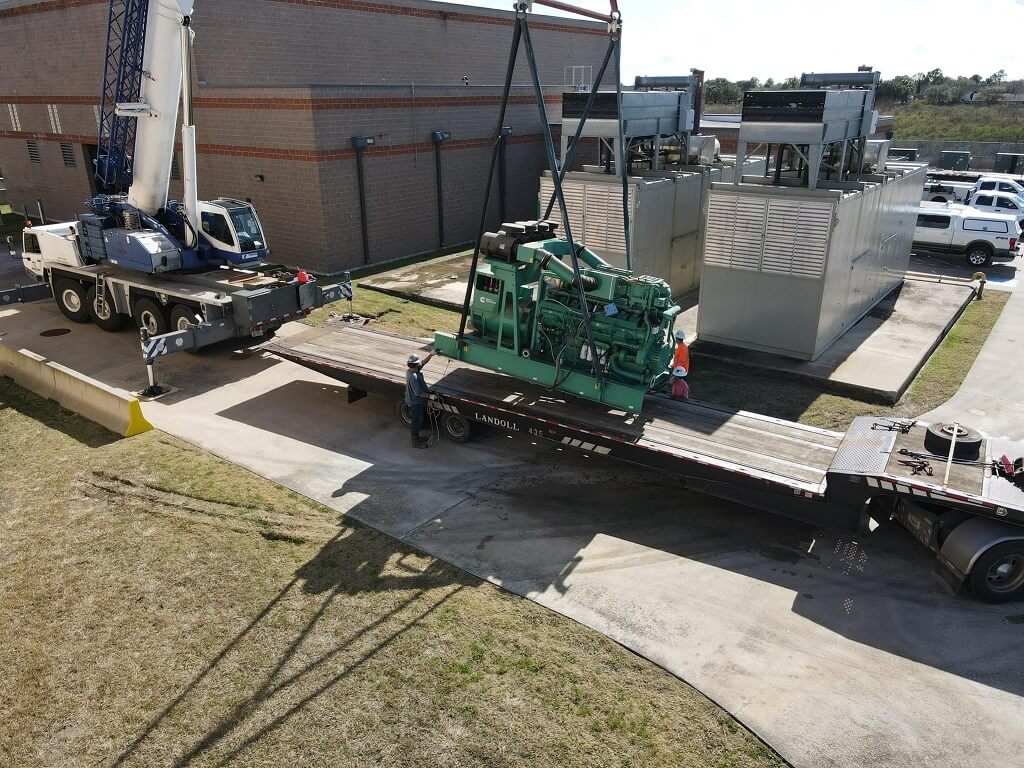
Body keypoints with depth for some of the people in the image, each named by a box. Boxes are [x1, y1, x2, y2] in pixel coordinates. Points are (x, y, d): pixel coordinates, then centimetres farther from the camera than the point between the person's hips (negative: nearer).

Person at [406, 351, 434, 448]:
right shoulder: (413, 377, -32)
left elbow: (424, 362, 5)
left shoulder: (411, 371, -4)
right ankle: (416, 442, 22)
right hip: (416, 403, -10)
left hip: (418, 402, 10)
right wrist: (430, 396, -21)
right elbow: (418, 393, -29)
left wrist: (430, 355, -8)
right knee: (417, 422, 7)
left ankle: (416, 437, 42)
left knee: (422, 420, 25)